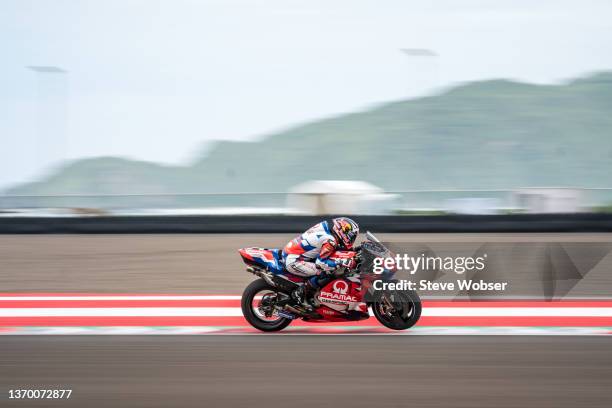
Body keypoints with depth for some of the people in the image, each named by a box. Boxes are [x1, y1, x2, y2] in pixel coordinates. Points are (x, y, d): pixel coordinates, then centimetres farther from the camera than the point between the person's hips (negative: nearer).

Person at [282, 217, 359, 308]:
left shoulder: (326, 226, 5)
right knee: (327, 273, -18)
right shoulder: (330, 240, -21)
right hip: (293, 261, -10)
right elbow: (321, 261, -23)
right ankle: (300, 293, -7)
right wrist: (342, 263, -22)